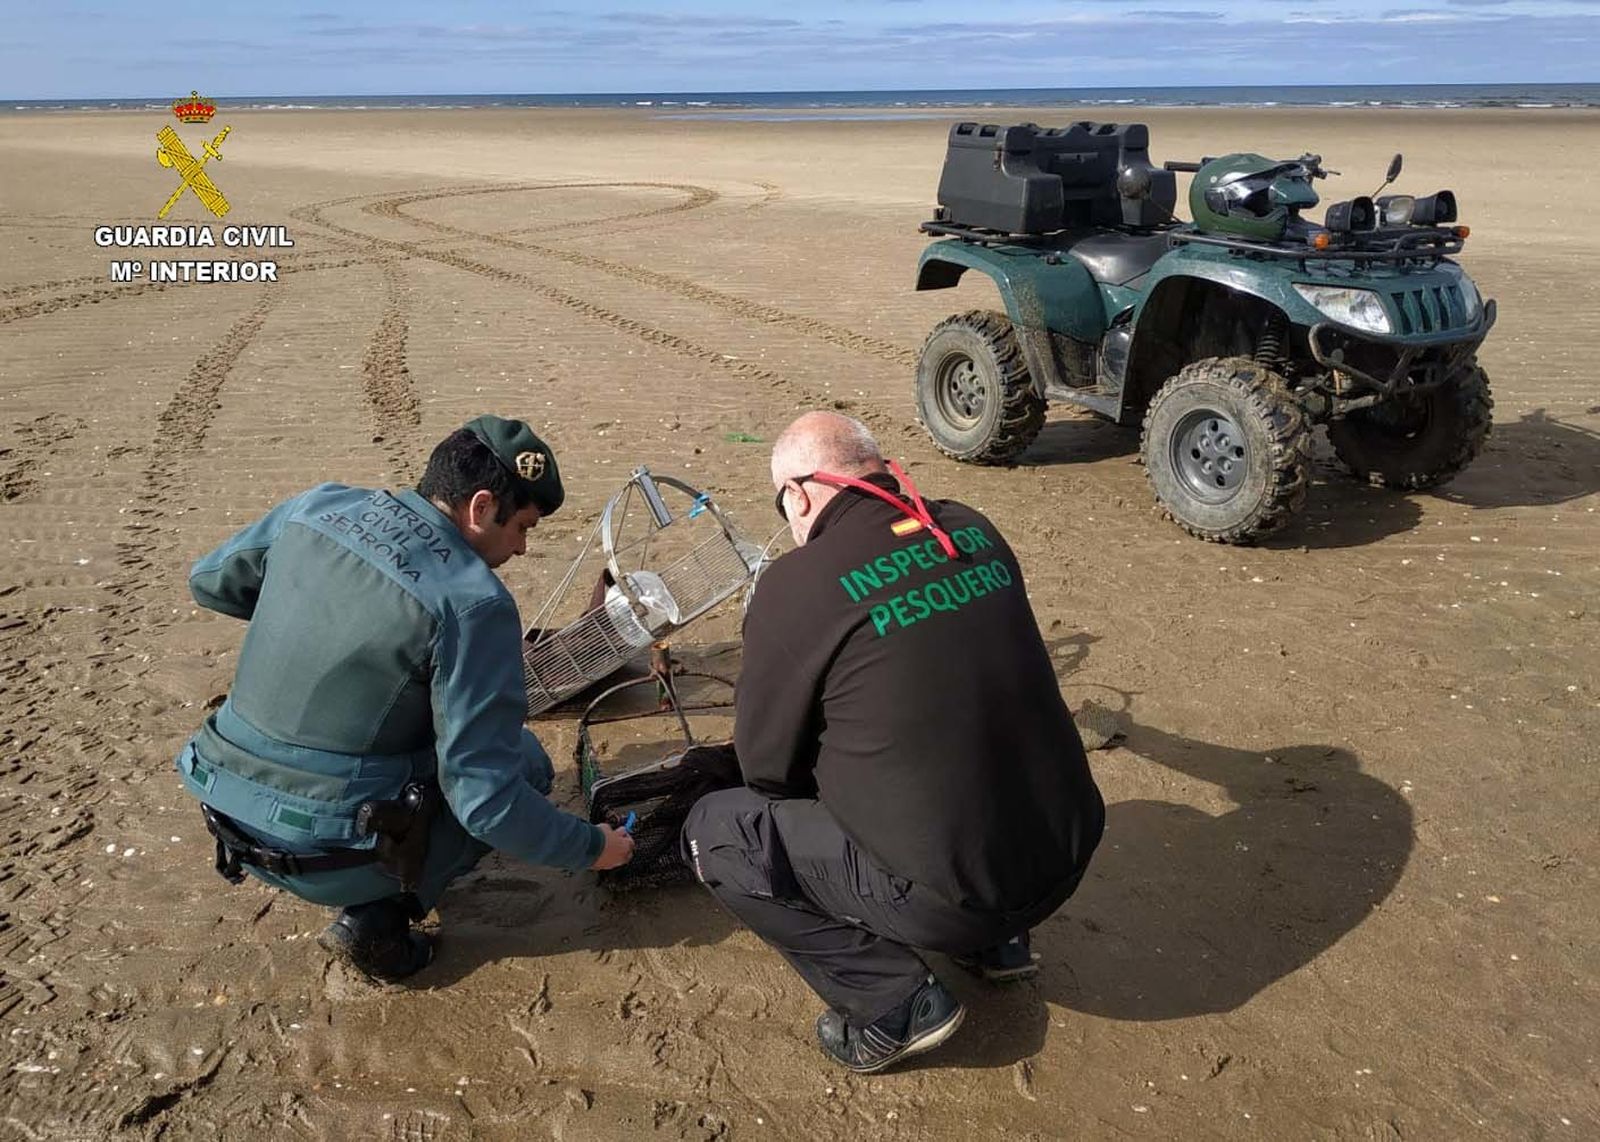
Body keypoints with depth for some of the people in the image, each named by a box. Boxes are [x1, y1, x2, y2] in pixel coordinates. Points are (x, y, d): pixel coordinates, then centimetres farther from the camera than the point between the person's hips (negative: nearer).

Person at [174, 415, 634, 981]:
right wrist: (591, 846, -5)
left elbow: (209, 582, 17)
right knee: (525, 760, 10)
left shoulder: (318, 505, -1)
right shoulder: (474, 602, -20)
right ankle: (376, 918, 2)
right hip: (327, 858, -7)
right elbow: (485, 800, -20)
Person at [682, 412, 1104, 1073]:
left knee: (713, 831, 5)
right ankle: (995, 942, 26)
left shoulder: (796, 585, -16)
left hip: (949, 897, -7)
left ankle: (893, 1005, 4)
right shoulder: (973, 531, 2)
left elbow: (766, 766, -4)